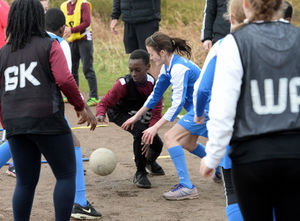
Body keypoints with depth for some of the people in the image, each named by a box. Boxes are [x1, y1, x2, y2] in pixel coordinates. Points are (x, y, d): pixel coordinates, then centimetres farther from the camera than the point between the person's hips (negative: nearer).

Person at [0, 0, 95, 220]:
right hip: (46, 120, -5)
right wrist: (80, 106, 0)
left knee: (25, 182, 13)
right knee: (66, 175, 6)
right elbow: (65, 80, -12)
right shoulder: (49, 46, -1)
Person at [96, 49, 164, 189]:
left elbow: (156, 114, -26)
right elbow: (105, 102, -28)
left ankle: (150, 161, 42)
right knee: (140, 132, -32)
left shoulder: (154, 84, -25)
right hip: (119, 113, -4)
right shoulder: (123, 84, -32)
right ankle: (140, 174, -16)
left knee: (157, 145, -1)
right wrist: (100, 114, -52)